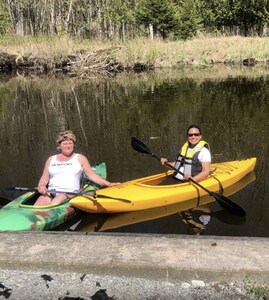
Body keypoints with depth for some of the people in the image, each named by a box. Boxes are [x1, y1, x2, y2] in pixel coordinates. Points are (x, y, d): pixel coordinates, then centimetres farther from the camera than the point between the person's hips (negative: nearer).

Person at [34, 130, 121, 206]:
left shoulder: (80, 158, 13)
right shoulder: (51, 159, 20)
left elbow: (92, 175, 10)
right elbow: (44, 178, 19)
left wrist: (108, 184, -1)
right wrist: (41, 185, -5)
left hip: (70, 193, -3)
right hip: (51, 193, 3)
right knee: (37, 206, -28)